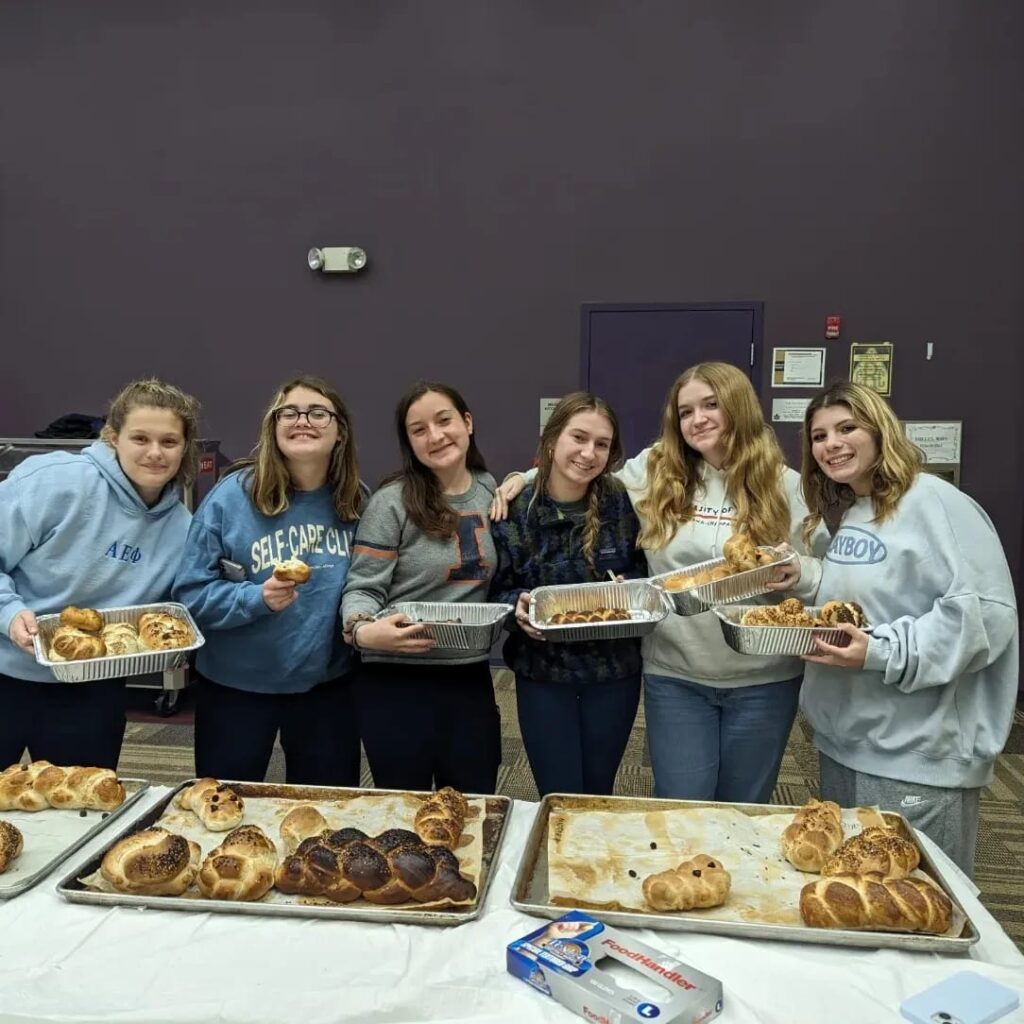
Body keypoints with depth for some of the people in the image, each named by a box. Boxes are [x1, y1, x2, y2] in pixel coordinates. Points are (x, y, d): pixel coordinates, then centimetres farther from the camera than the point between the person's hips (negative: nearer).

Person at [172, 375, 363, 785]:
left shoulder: (355, 501, -4)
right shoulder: (233, 494, -13)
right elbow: (192, 592, -12)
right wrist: (257, 598, -27)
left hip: (328, 682, 2)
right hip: (236, 684, -2)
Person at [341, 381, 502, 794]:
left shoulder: (493, 491, 5)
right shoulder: (392, 501, -10)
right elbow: (362, 587, -10)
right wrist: (363, 630, -30)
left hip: (471, 679, 4)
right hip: (398, 682, -4)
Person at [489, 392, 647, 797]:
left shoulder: (622, 503, -7)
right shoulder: (516, 510, -10)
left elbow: (646, 571, 6)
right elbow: (498, 591, -2)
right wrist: (519, 607, -22)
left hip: (614, 672, 1)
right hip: (543, 674, -1)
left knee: (598, 795, 18)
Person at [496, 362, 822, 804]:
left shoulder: (784, 485, -3)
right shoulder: (653, 472, -1)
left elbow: (825, 572, 1)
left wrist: (797, 573, -20)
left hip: (763, 680, 0)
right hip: (674, 675, 0)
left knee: (743, 811, 18)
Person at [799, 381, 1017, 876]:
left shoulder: (936, 503, -16)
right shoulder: (841, 515, 12)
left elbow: (984, 612, -23)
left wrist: (882, 653, -26)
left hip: (918, 759, -8)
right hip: (842, 742, 9)